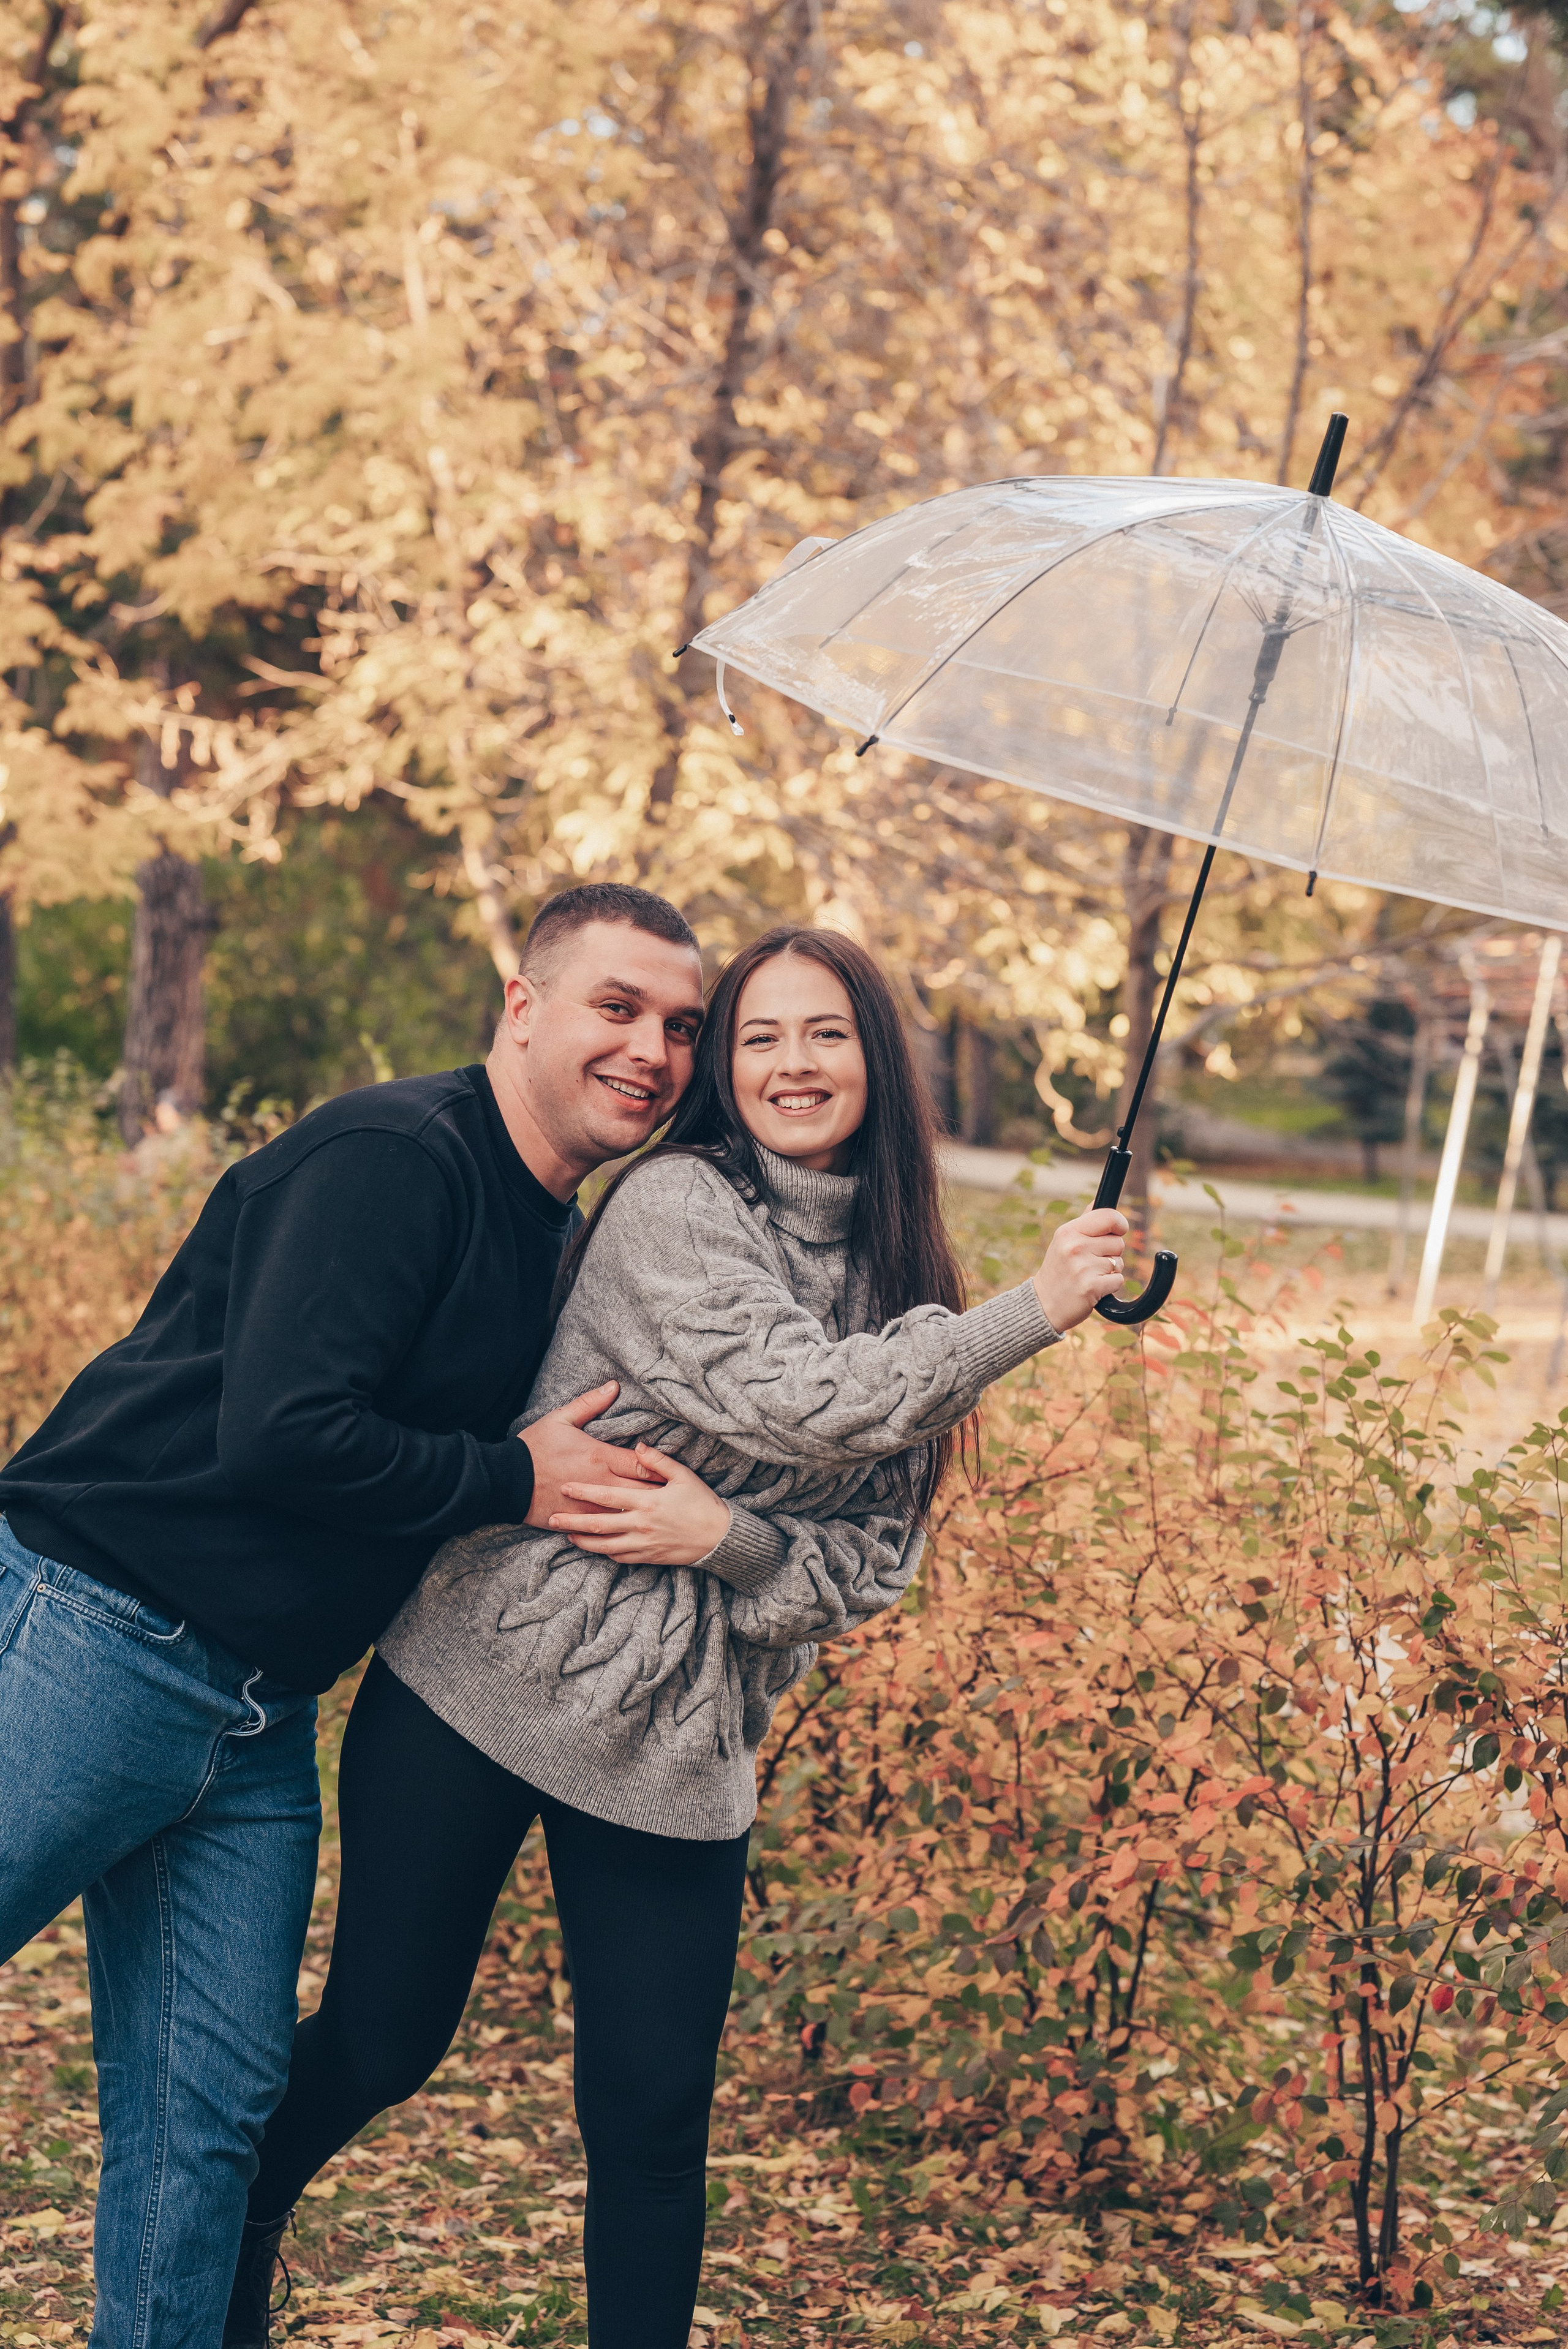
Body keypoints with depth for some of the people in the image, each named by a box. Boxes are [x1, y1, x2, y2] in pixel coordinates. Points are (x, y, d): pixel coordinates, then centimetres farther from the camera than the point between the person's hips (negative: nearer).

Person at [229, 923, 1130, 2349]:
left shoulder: (893, 1288, 9)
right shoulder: (675, 1203, -8)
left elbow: (874, 1559, 3)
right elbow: (795, 1398, -22)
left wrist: (722, 1537, -16)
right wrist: (1032, 1315, -16)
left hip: (676, 1749, 4)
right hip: (485, 1688, -4)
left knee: (653, 2126, 0)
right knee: (382, 2043, 9)